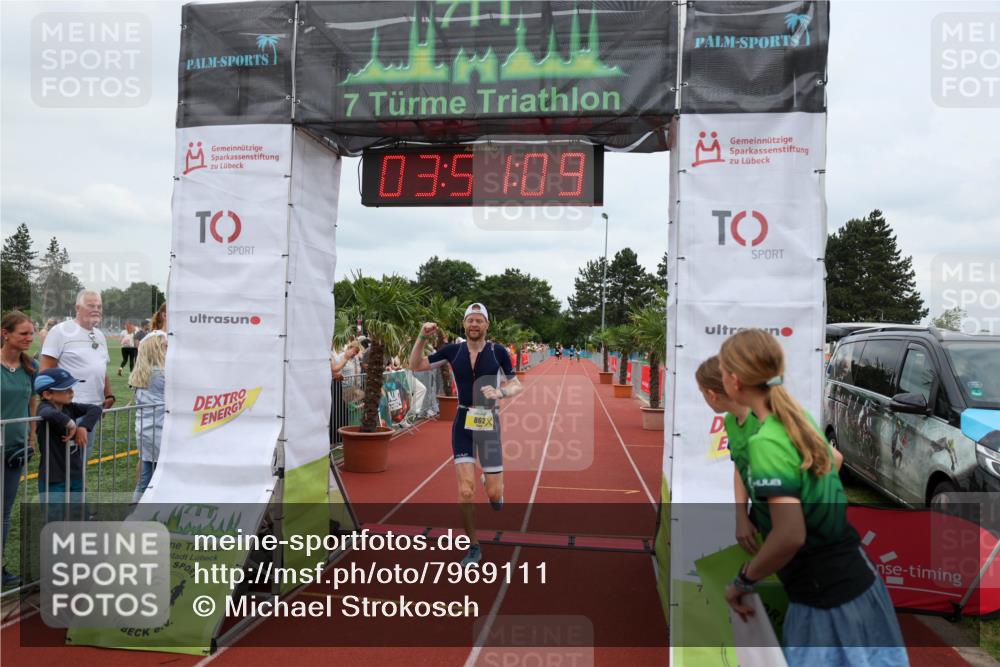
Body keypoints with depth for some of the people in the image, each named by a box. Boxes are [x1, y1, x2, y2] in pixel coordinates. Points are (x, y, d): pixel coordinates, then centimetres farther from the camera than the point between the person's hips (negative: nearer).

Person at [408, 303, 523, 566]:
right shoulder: (453, 350, 1)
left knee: (494, 495, 2)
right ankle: (474, 547, 13)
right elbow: (415, 366, 5)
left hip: (489, 425, -1)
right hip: (463, 425, 1)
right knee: (465, 492, -7)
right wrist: (422, 338, -10)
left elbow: (516, 386, 1)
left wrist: (500, 392, -21)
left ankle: (489, 480, 41)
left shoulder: (498, 351, -4)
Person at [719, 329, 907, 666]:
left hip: (827, 595, -8)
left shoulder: (765, 442, -23)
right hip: (852, 573, 8)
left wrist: (742, 581, -16)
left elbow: (790, 535, -32)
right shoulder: (798, 417, 3)